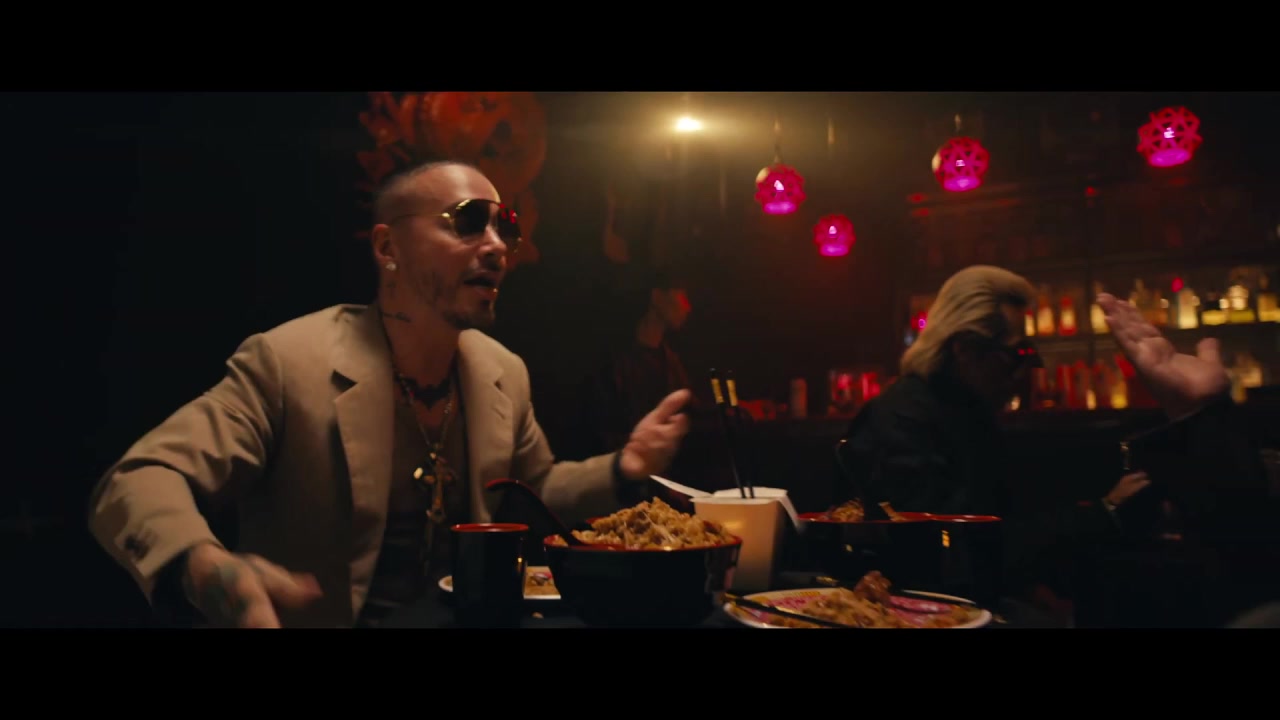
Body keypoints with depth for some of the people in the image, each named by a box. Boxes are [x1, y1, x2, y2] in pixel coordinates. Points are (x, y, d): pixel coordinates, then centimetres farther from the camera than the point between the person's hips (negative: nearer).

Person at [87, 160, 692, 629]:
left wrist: (620, 472, -1)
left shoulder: (505, 372, 4)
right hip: (328, 619, -5)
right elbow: (136, 484, -20)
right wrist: (204, 569, -42)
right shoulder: (286, 361, -15)